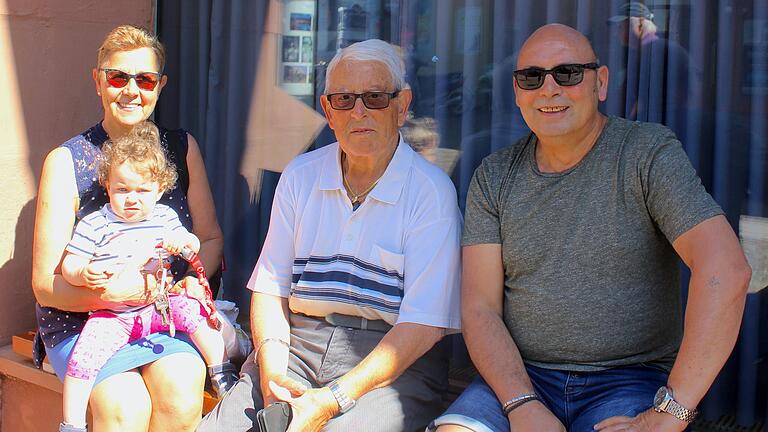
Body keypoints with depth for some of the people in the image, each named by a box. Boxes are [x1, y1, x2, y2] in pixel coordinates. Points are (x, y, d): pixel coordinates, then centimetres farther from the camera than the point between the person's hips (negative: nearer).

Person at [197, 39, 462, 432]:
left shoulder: (432, 191, -5)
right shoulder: (299, 176, 11)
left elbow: (424, 325, -11)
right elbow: (269, 286, 10)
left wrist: (333, 399, -20)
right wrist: (271, 371, -10)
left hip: (393, 361, -3)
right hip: (297, 343, 4)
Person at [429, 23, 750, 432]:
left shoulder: (650, 153, -6)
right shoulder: (494, 177, 6)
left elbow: (727, 270, -18)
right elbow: (479, 307, 1)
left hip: (630, 381, -2)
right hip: (520, 376, 3)